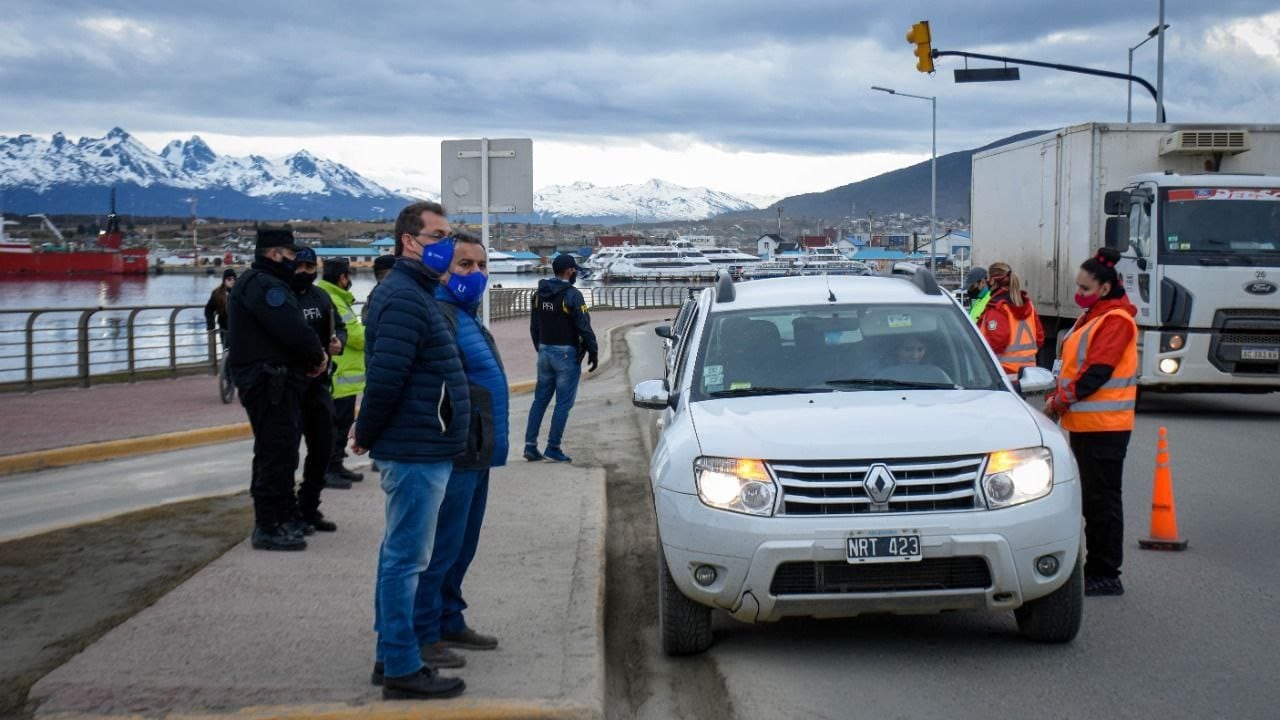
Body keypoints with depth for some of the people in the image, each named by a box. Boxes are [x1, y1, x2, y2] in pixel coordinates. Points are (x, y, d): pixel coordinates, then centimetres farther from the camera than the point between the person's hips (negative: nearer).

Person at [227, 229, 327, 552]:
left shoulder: (262, 283, 21)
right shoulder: (264, 285, -16)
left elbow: (288, 330, 18)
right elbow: (293, 330, -25)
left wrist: (314, 355, 3)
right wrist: (317, 355, -8)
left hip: (276, 382, 11)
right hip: (269, 383, -11)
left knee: (279, 452, 18)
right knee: (276, 452, -9)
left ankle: (281, 520, 27)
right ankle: (269, 528, -5)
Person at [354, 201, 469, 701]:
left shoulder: (413, 294, 17)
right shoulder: (404, 299, -17)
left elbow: (386, 379, 20)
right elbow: (385, 378, -23)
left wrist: (369, 434, 18)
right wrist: (367, 435, -11)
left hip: (416, 451, 11)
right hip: (417, 452, -11)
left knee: (400, 555, 16)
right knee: (406, 559, -4)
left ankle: (390, 656, 25)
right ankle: (401, 669, 1)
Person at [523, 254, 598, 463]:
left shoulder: (540, 295, 8)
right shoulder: (572, 296, -14)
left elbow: (534, 327, 15)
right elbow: (584, 328, -15)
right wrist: (593, 353, -5)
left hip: (544, 352, 7)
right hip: (566, 354, -7)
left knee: (540, 399, 12)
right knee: (564, 403, 0)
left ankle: (530, 445, 8)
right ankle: (553, 448, -1)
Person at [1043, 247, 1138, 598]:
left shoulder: (1116, 320, -13)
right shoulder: (1093, 316, 18)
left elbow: (1096, 371, -20)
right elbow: (1075, 365, 20)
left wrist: (1060, 400, -16)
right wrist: (1057, 397, 6)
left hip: (1105, 425, -10)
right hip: (1084, 422, 10)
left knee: (1102, 501, -5)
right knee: (1090, 499, 14)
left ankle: (1107, 575, 0)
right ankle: (1096, 566, 22)